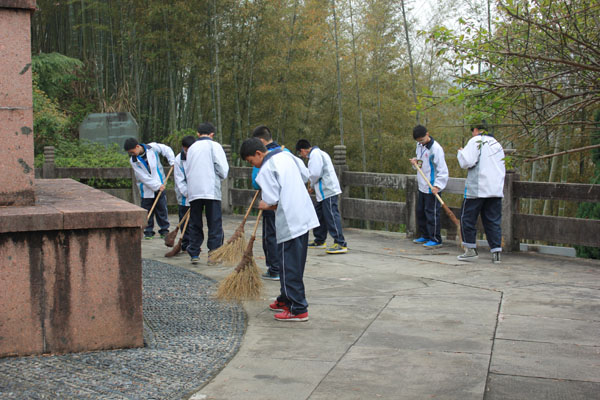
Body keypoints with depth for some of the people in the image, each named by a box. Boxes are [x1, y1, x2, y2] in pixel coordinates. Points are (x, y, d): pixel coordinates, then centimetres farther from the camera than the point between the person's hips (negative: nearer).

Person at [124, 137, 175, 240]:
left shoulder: (153, 147, -10)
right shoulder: (133, 161, -11)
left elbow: (167, 150, 7)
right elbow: (143, 177, -14)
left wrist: (172, 161, -3)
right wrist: (157, 186, -17)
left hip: (160, 184, 0)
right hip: (146, 188, 0)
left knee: (162, 208, 3)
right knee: (147, 210, 0)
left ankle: (164, 229, 14)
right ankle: (148, 231, 11)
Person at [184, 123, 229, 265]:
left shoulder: (191, 148, 15)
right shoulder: (214, 146, -1)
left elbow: (187, 170, 19)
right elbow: (223, 168, -7)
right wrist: (221, 176, 13)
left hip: (193, 191, 5)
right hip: (211, 190, -5)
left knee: (195, 225, 12)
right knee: (214, 225, 0)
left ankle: (194, 254, 14)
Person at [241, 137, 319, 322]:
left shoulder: (265, 170, -14)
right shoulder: (286, 155, 10)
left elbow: (272, 203, -17)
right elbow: (305, 175, 19)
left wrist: (265, 205, 4)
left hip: (289, 223, -9)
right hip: (305, 216, 9)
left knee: (290, 267, -3)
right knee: (295, 263, 18)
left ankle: (298, 309, -1)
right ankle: (285, 300, 31)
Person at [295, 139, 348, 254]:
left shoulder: (315, 154, -12)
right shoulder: (319, 153, 21)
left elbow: (315, 174, -20)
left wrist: (312, 184, -1)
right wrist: (314, 187, 16)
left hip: (328, 191, -11)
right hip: (324, 192, 11)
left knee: (331, 216, -12)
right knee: (319, 215, 18)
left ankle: (341, 244, -13)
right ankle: (319, 241, 29)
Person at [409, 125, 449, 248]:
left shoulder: (435, 148, -17)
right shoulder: (419, 145, 9)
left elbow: (442, 170, -18)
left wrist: (437, 186, -26)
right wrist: (415, 162, 0)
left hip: (432, 187, -9)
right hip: (422, 186, 9)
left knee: (432, 213, -6)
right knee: (420, 211, 16)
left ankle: (435, 239, 1)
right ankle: (425, 236, 29)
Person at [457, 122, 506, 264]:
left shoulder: (475, 141, -3)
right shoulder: (497, 144, 18)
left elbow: (467, 162, -13)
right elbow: (502, 168, 23)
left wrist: (461, 152, 5)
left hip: (477, 188, -6)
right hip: (496, 189, 6)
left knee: (468, 218, 6)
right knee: (493, 220, 7)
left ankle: (471, 249, 8)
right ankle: (496, 252, 1)